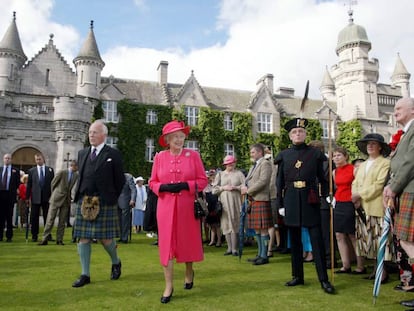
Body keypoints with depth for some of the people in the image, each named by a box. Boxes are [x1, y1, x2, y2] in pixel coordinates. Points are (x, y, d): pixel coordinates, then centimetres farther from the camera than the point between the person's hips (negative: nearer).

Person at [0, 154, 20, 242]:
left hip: (10, 195, -1)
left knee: (9, 216, 2)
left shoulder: (15, 171, 6)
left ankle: (9, 236, 7)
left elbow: (18, 183, 7)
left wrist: (15, 192, 0)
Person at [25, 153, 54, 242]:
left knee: (47, 217, 4)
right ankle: (34, 235, 13)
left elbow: (53, 183, 5)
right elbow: (29, 184, 5)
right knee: (34, 217, 4)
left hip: (47, 197, 0)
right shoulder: (31, 171, 6)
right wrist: (27, 197, 1)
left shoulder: (50, 170, 5)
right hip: (35, 197, 1)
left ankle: (48, 235, 10)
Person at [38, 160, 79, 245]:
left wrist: (70, 196, 6)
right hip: (56, 198, -4)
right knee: (50, 219, -2)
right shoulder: (61, 172, -9)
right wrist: (54, 194, 9)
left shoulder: (76, 176, 4)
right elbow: (53, 183, 1)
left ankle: (59, 240, 12)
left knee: (62, 221, 5)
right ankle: (44, 239, 4)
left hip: (66, 200, 4)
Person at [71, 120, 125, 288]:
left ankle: (116, 262, 27)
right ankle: (85, 275, 15)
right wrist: (80, 196, 9)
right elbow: (81, 177, 19)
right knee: (83, 238, 5)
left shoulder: (113, 154, -1)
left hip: (104, 202, -5)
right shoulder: (82, 153, 14)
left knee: (105, 238, -1)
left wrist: (111, 198, 1)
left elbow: (120, 180, 1)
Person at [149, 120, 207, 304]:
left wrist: (185, 185, -17)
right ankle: (168, 286, 9)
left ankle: (189, 271, 40)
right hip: (166, 207, 1)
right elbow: (153, 183, 7)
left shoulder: (193, 155, 0)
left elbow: (202, 180, -1)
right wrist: (163, 187, -14)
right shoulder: (159, 157, 4)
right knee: (166, 243, -1)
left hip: (187, 206, 0)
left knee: (188, 240, 12)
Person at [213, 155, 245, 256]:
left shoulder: (239, 173, 7)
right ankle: (229, 248, 10)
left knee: (235, 224, -3)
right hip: (224, 203, 2)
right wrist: (223, 188, -7)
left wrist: (234, 187, -12)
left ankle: (234, 249, 1)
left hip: (235, 202, -1)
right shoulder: (220, 174, 11)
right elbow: (214, 189, 7)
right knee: (226, 225, 1)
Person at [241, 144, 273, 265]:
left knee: (263, 229, -4)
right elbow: (247, 180, 23)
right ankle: (260, 254, 22)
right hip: (253, 200, 9)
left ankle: (264, 256, 2)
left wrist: (248, 191, -12)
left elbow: (263, 181, -17)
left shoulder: (265, 164, -6)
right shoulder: (253, 166, 23)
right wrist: (244, 187, 0)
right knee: (257, 229, 13)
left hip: (261, 200, -9)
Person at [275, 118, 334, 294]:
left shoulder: (315, 153, 4)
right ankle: (297, 276, 21)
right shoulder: (284, 156, 6)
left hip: (310, 200, -2)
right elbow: (279, 183, 7)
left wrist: (327, 195, -8)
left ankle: (324, 280, 3)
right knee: (295, 240, 10)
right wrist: (280, 204, 4)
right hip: (291, 201, 2)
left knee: (317, 239, -4)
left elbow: (323, 178, 6)